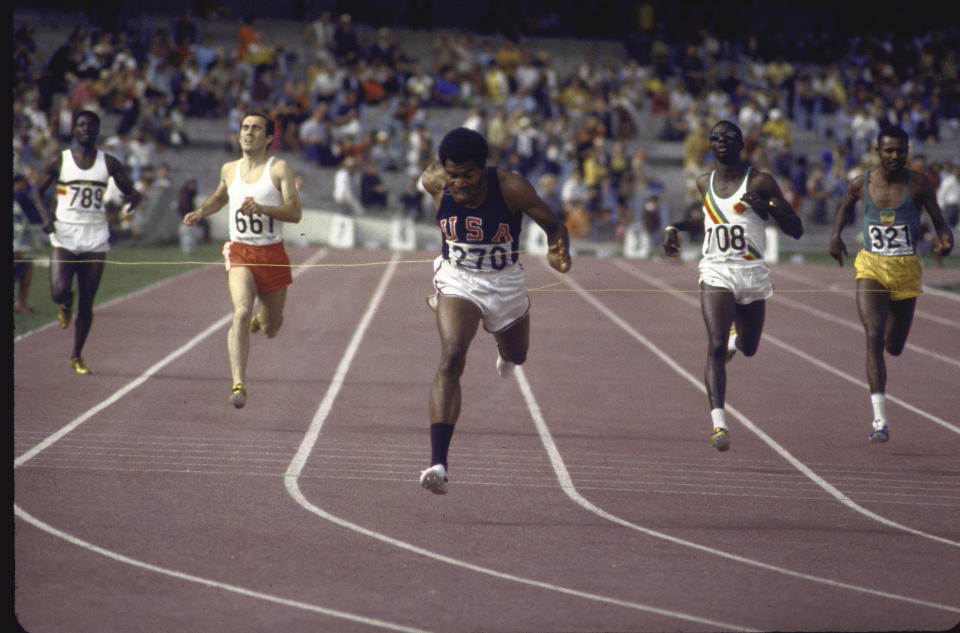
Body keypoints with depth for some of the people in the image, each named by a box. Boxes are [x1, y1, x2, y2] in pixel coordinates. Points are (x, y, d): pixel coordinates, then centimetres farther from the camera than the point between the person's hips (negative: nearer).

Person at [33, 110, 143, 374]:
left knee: (87, 303, 2)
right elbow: (38, 191, 12)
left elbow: (131, 191, 9)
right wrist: (45, 215, -8)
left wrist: (133, 198, -17)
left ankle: (77, 356, 18)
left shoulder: (109, 163, 6)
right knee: (59, 292, -19)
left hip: (95, 238, 1)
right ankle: (66, 303, 21)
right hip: (64, 235, -1)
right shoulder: (59, 161, 3)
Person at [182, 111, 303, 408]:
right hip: (240, 253, 1)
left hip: (272, 255, -1)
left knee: (271, 329, 12)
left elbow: (295, 212, -16)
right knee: (241, 312, -25)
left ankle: (262, 319, 52)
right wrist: (200, 212, 13)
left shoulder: (279, 168, -5)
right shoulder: (229, 170, 8)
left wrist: (262, 208, -30)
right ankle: (238, 384, -30)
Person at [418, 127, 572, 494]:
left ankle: (503, 347, 71)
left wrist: (559, 250, -37)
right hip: (456, 280, -1)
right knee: (451, 360, -25)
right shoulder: (434, 183, -19)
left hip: (505, 283, 1)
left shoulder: (511, 187, -25)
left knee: (517, 355, 27)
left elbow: (552, 225, -17)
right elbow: (435, 163, 5)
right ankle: (438, 463, -33)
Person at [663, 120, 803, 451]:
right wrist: (675, 227, 16)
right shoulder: (705, 183, 9)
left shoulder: (760, 181, -3)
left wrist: (769, 207, -21)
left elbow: (796, 230, -4)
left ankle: (734, 338, 56)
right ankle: (718, 423, -25)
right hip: (716, 274, 0)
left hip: (753, 275, 0)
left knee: (748, 348, 16)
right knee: (716, 347, -18)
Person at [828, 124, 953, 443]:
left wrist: (945, 240, -24)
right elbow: (846, 206, 22)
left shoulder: (919, 184, -4)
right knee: (873, 337, -18)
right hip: (871, 268, -1)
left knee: (894, 346, 11)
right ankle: (879, 420, -20)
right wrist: (836, 234, 6)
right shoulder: (861, 184, 0)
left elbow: (939, 222, -2)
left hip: (907, 272, 1)